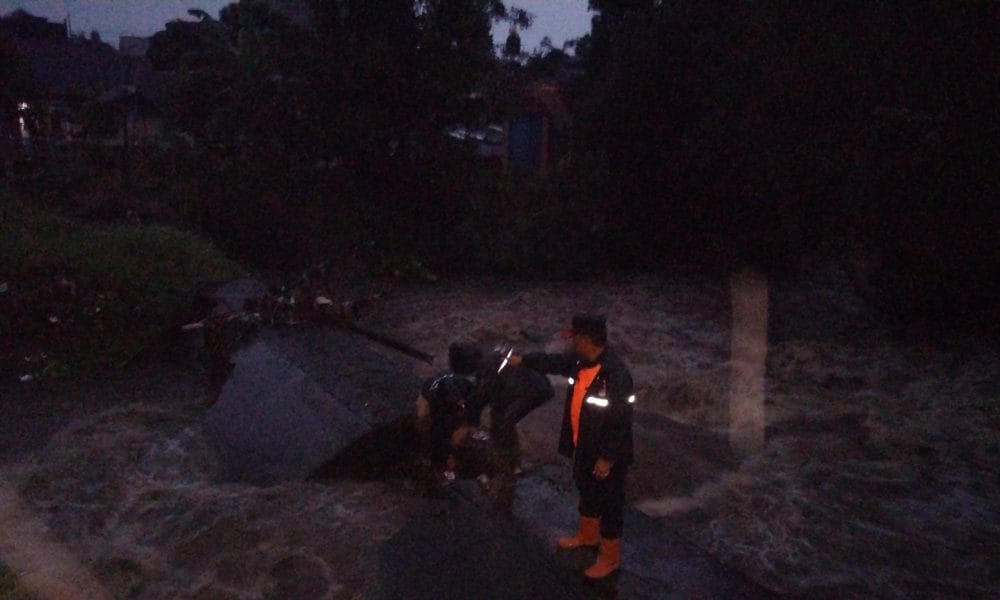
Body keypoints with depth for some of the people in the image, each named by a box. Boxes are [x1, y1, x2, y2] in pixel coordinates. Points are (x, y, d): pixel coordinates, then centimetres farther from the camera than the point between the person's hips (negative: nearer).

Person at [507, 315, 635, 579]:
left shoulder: (616, 376, -33)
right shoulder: (581, 361, -7)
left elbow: (621, 422, -27)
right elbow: (555, 362, 15)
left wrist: (608, 457, -21)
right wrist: (523, 360, 22)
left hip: (606, 453, -8)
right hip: (584, 445, 8)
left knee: (609, 503, 12)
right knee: (587, 492, 28)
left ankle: (610, 557, 31)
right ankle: (587, 535, 52)